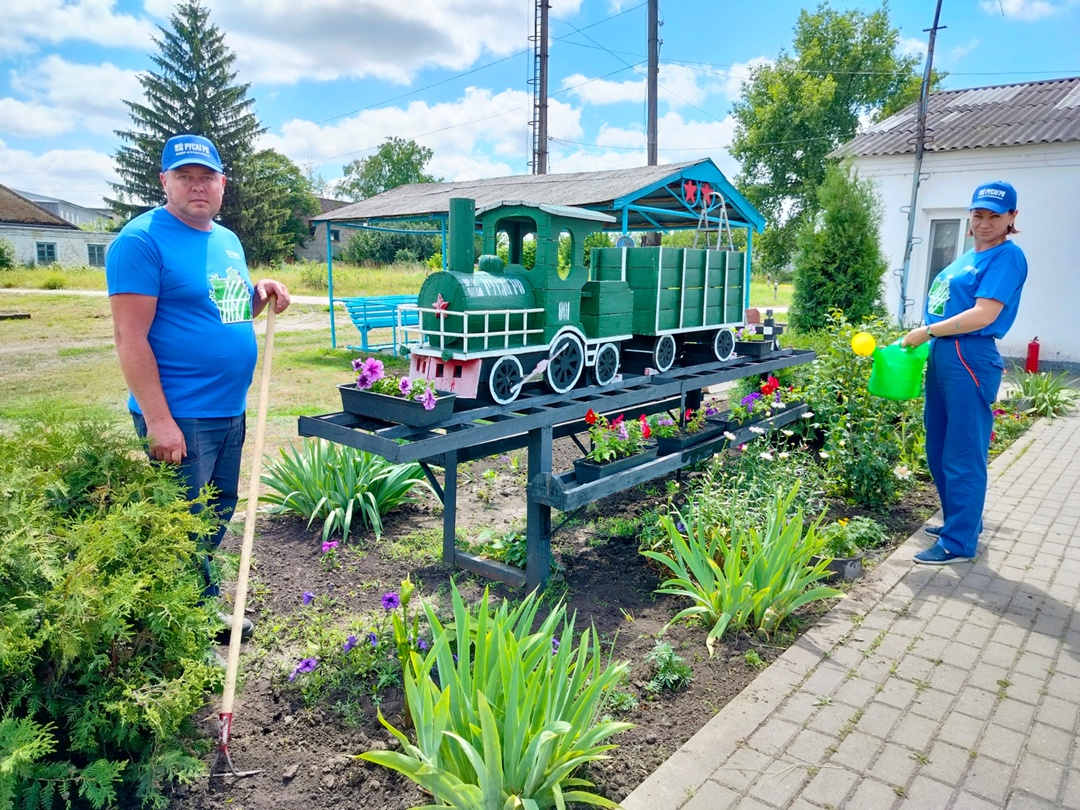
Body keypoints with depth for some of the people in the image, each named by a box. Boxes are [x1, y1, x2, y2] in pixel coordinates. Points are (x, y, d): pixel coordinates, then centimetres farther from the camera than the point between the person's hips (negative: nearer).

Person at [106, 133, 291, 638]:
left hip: (231, 410, 8)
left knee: (217, 515, 19)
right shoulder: (142, 239, -12)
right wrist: (159, 422, -22)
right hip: (180, 415, -8)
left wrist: (261, 295, 1)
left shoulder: (228, 241, 12)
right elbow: (131, 338, -17)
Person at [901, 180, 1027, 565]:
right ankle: (961, 521, 32)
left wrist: (926, 331, -13)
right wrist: (925, 337, 8)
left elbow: (983, 315, -18)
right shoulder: (969, 257, 18)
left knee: (962, 456, -2)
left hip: (969, 360, -9)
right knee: (938, 450, 16)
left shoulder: (1007, 257, -8)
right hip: (941, 357, 9)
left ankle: (959, 543, 8)